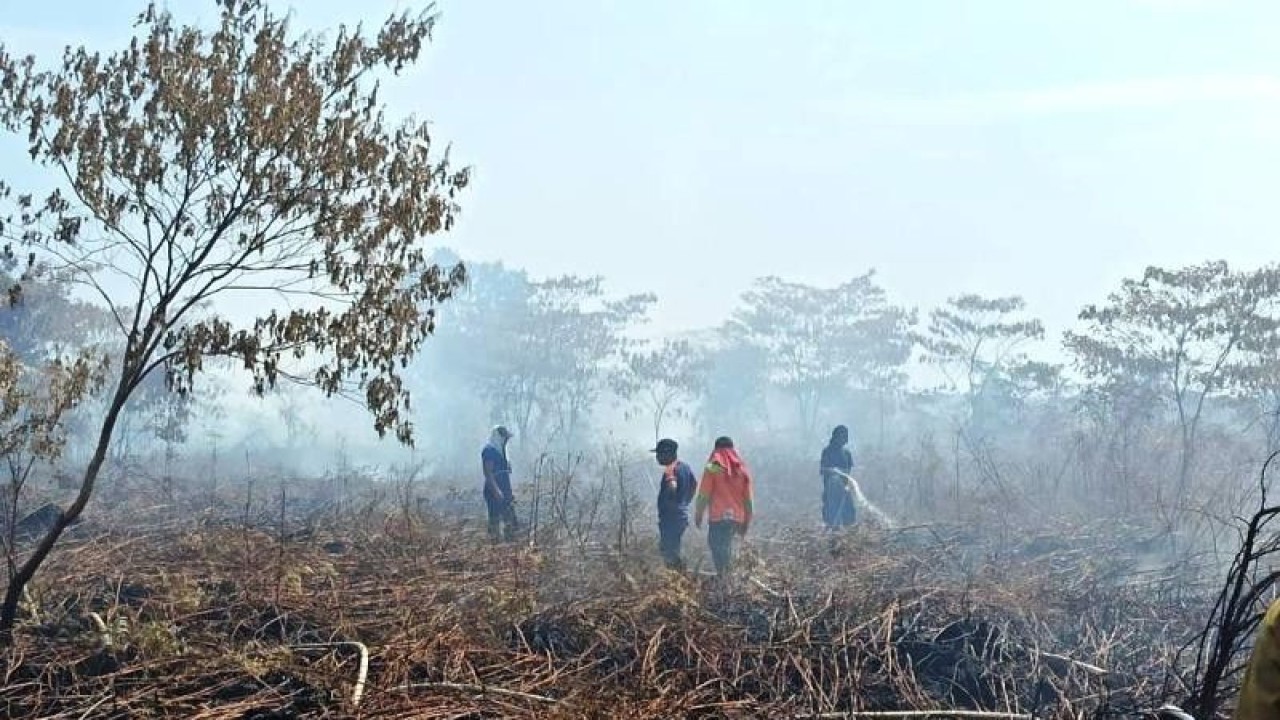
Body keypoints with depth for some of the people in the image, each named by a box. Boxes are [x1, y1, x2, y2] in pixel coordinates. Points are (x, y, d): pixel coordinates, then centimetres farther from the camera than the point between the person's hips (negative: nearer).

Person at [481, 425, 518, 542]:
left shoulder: (500, 451, 19)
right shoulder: (489, 451, -10)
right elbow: (488, 473, -19)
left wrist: (509, 493, 21)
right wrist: (497, 491, -26)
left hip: (504, 492, 10)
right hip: (494, 493, -10)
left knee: (510, 520, 8)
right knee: (495, 519, -8)